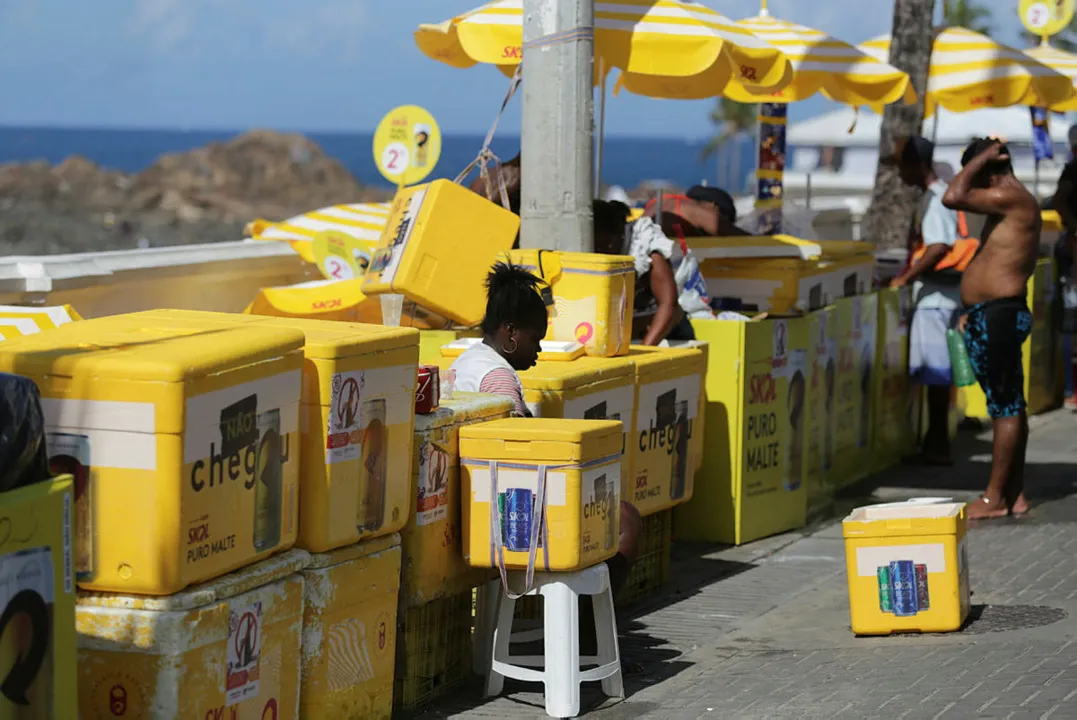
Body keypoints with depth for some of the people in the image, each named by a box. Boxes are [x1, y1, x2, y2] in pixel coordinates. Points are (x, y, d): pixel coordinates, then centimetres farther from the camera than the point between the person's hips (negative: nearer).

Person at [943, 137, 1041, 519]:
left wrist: (981, 158, -13)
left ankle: (994, 498, -4)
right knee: (1010, 406, 11)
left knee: (1005, 407, -6)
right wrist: (974, 312, 21)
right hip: (996, 316, 11)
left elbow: (953, 197, -26)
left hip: (998, 317, -11)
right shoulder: (1011, 203, 19)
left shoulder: (1010, 198, -14)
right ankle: (1015, 494, 16)